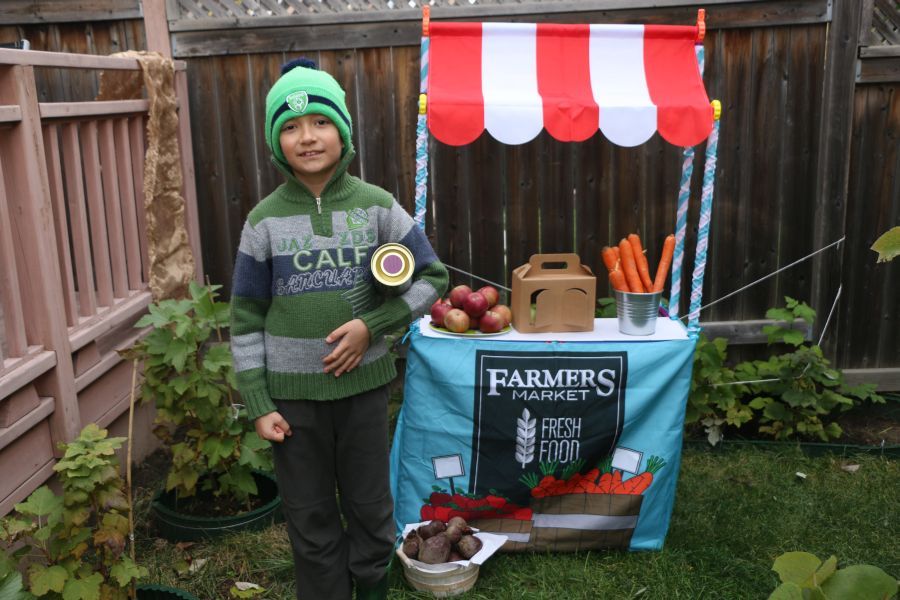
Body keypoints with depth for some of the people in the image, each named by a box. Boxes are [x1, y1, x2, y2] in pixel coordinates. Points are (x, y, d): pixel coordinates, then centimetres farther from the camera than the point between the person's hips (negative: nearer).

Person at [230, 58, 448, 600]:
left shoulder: (377, 206, -4)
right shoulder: (265, 219, -4)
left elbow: (433, 277, 0)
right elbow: (247, 319, 0)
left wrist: (371, 326, -12)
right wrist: (259, 404, -5)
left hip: (363, 384, 0)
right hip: (293, 392, 0)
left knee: (370, 508, 14)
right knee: (311, 520, 13)